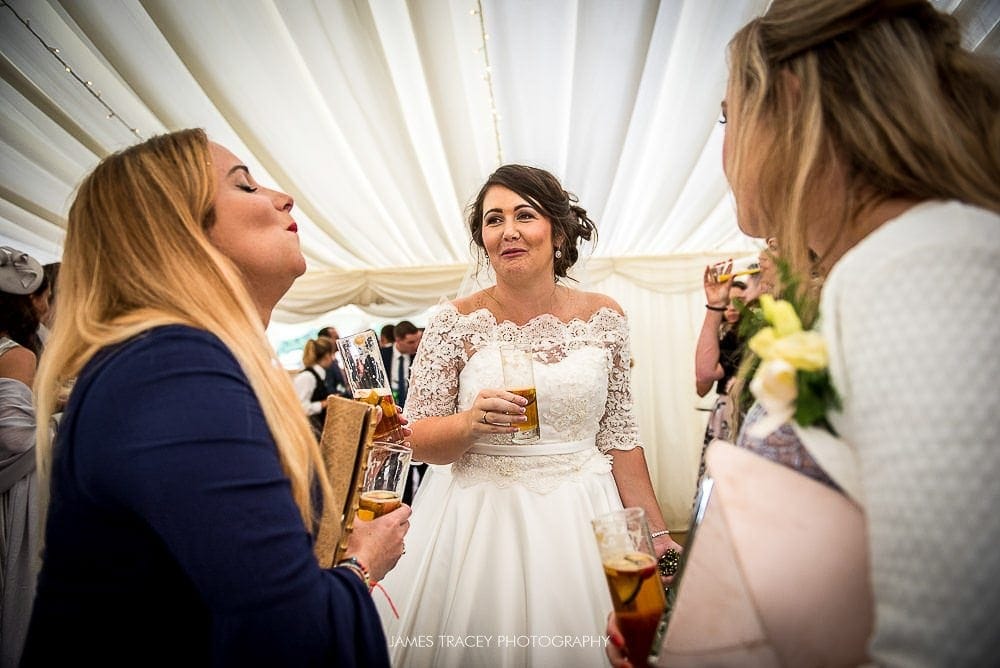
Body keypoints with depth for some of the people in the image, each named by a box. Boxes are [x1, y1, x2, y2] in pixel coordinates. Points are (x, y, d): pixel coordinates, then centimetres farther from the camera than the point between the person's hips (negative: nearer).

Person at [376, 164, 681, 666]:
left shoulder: (603, 317, -2)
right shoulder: (456, 322, -7)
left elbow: (619, 436, 4)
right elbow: (418, 440, -4)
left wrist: (656, 532, 5)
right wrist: (470, 422, -24)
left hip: (581, 518, 2)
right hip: (478, 518, -1)